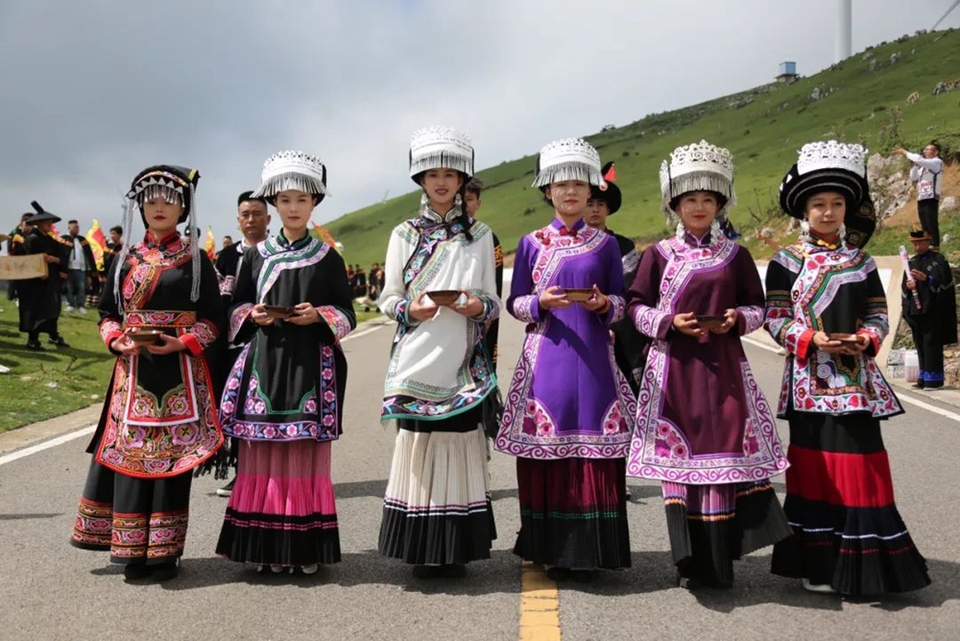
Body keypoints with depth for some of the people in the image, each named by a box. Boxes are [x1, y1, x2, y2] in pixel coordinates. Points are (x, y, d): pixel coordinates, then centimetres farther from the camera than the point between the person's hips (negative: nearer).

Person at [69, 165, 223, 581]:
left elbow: (210, 320, 1)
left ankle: (165, 551, 8)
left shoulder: (196, 260, 3)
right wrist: (117, 341, -8)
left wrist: (181, 343, -15)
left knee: (173, 452, -1)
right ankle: (134, 550, 13)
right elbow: (108, 313, 12)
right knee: (132, 451, 2)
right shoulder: (125, 259, 11)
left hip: (180, 371, -2)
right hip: (133, 369, 3)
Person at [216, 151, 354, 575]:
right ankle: (264, 546, 9)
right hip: (264, 364, 1)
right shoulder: (256, 256, 10)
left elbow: (347, 314, 6)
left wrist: (319, 316, -12)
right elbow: (235, 308, 13)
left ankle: (305, 548, 8)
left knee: (306, 452, -1)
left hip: (310, 366, -1)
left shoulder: (328, 259, 6)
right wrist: (253, 315, -8)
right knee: (263, 452, 0)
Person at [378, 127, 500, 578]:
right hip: (417, 359, 0)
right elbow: (387, 299, 6)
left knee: (460, 441, 1)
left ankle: (456, 549, 12)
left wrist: (478, 307, -13)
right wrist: (411, 309, -14)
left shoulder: (479, 235, 10)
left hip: (463, 362, 1)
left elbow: (492, 300, 9)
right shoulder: (404, 235, 8)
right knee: (418, 441, 0)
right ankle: (422, 550, 10)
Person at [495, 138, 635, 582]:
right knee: (546, 449, 0)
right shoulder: (531, 244, 7)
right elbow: (514, 303, 7)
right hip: (546, 357, 0)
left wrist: (604, 304, -12)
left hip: (592, 358, 0)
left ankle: (589, 551, 10)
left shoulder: (605, 244, 8)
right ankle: (552, 550, 13)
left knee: (594, 448, -1)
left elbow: (621, 304, 10)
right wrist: (541, 302, -13)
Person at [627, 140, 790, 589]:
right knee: (679, 455, 0)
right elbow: (637, 305, 5)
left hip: (723, 366, 1)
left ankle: (720, 560, 9)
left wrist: (738, 318, -8)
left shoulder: (735, 256, 10)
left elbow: (757, 306, 13)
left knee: (725, 451, -2)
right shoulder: (658, 254, 5)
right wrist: (668, 322, -12)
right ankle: (692, 563, 10)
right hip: (674, 365, -1)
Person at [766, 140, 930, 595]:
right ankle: (819, 564, 12)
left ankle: (863, 562, 12)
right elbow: (775, 317, -3)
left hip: (857, 378, 3)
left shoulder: (861, 261, 11)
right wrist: (812, 340, -17)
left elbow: (878, 314, 10)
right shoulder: (786, 262, 1)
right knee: (817, 466, 2)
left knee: (862, 465, 1)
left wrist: (866, 340, -10)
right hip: (810, 378, -3)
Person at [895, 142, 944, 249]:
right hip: (921, 199, 8)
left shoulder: (937, 162, -4)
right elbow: (913, 178, 19)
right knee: (925, 226, 8)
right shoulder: (924, 165, 23)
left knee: (932, 225, -11)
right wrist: (915, 165, 7)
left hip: (931, 199, -8)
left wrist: (905, 152, -10)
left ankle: (934, 247, -13)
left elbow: (919, 159, -19)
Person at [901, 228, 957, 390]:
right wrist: (907, 286, -6)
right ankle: (924, 378, 12)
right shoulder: (911, 263, 16)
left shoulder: (939, 260, 0)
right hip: (914, 310, 6)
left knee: (931, 343, -8)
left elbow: (944, 282, -8)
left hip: (932, 310, -6)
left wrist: (926, 279, -21)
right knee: (920, 344, 7)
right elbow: (903, 287, 16)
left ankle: (934, 378, -4)